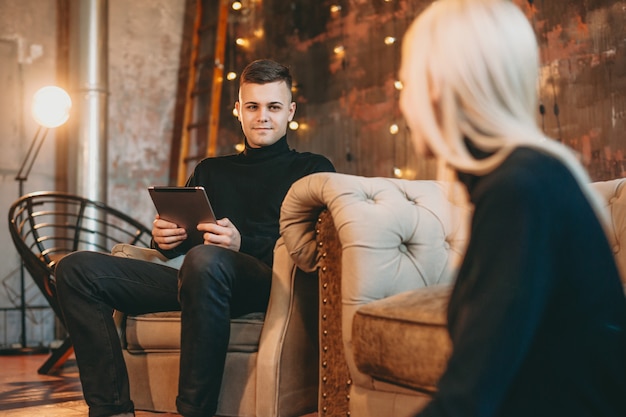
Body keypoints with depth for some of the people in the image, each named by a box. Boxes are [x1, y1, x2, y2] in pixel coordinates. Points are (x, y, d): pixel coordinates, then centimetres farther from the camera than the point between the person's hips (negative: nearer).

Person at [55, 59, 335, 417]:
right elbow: (181, 238, 28)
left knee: (205, 259, -41)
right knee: (77, 268, -7)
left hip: (265, 280, -6)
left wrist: (243, 243, -17)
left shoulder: (311, 169, 16)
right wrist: (164, 238, 2)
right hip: (197, 279, 6)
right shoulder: (211, 171, 31)